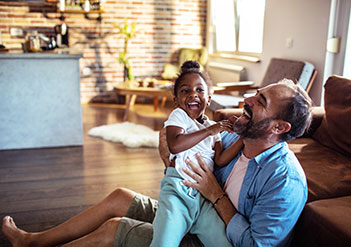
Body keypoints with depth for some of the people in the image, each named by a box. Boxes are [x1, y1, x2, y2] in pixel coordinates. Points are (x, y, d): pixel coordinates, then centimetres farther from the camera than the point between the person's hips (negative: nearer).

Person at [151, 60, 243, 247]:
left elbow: (220, 160, 10)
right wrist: (209, 130, -9)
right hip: (178, 189, -4)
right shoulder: (179, 116, 7)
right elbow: (174, 145, -13)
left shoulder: (214, 127, 23)